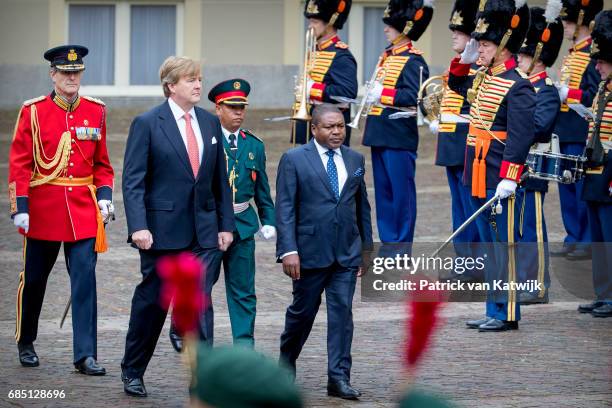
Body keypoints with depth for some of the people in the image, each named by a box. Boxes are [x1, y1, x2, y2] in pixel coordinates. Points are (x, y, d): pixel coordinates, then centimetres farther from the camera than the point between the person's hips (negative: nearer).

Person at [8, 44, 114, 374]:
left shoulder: (95, 111, 5)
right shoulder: (33, 112, -3)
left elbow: (102, 163, 11)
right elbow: (19, 164, -5)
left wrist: (105, 197, -2)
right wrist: (20, 208, -12)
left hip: (83, 209, 1)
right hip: (43, 208, -1)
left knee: (85, 278, -8)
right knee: (34, 278, 11)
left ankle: (85, 355, -8)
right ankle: (26, 343, 31)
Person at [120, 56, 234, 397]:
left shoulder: (210, 122, 10)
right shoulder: (147, 124, -6)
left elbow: (221, 179, 14)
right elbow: (133, 180, -9)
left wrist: (226, 224, 9)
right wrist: (138, 226, -19)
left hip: (204, 231, 4)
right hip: (162, 230, -4)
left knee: (201, 304, -3)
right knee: (152, 303, 7)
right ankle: (132, 372, 24)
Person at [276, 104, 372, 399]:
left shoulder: (355, 160, 10)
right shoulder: (294, 159, -3)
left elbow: (362, 206, 15)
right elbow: (285, 208, -7)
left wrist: (367, 247, 15)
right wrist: (288, 250, -15)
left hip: (347, 253, 3)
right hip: (310, 251, -3)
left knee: (342, 312, -3)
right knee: (303, 311, 8)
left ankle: (339, 378, -1)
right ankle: (286, 367, 31)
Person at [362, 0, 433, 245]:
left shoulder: (413, 61, -11)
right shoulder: (387, 57, 15)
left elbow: (414, 96, -21)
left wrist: (384, 94, -22)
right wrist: (373, 95, 7)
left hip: (399, 137, -9)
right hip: (380, 134, 9)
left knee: (401, 192, -3)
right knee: (383, 192, 12)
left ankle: (402, 247, 2)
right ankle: (388, 243, 18)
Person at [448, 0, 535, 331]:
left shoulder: (517, 87, -15)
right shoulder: (481, 79, 12)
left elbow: (521, 136, -20)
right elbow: (456, 84, 34)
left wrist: (508, 179, -24)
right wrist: (464, 58, 15)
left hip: (498, 181, -9)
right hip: (478, 178, 9)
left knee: (502, 245, -4)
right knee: (489, 245, 12)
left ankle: (506, 314, 0)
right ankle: (495, 310, 18)